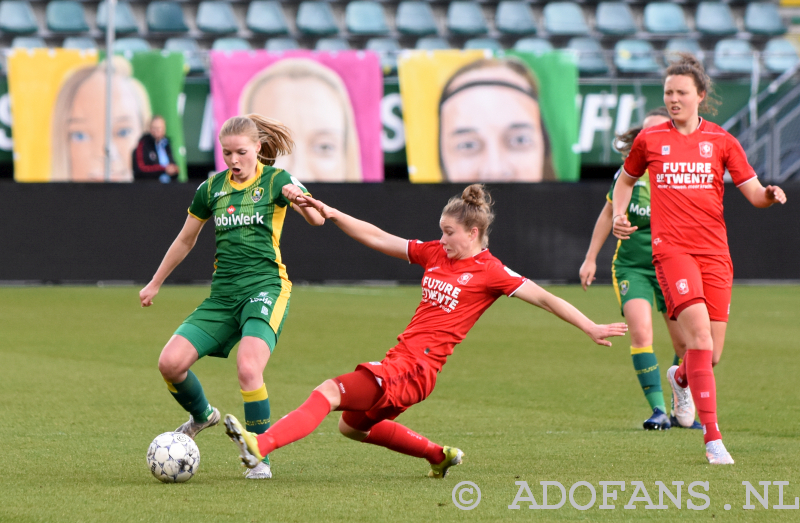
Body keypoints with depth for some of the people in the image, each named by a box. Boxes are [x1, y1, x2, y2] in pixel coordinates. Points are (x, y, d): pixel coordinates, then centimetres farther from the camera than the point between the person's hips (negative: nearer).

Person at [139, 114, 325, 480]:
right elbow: (185, 240, 24)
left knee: (248, 369, -28)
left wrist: (300, 198, -39)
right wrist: (155, 283, 29)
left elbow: (316, 219, -17)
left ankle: (260, 457, -12)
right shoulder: (212, 188, 11)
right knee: (170, 362, -10)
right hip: (223, 294, 5)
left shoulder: (274, 179, -2)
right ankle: (202, 415, 21)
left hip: (265, 287, -5)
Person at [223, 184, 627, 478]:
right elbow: (378, 239, 14)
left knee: (330, 391, -24)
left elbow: (543, 298, -4)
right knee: (352, 425, 29)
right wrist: (331, 214, 6)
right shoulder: (434, 253, 13)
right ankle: (439, 456, 38)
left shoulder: (489, 272, -6)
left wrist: (591, 328, -7)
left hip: (416, 368, -9)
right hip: (400, 360, 9)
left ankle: (259, 447, -36)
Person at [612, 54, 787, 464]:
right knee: (699, 333, -23)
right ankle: (712, 437, -23)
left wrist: (769, 195, -16)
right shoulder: (650, 139, 7)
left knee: (711, 354, 3)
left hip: (714, 253, 2)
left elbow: (753, 192, 7)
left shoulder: (721, 141, 8)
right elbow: (626, 179, 24)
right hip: (671, 249, -2)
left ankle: (681, 378, 43)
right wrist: (619, 215, 6)